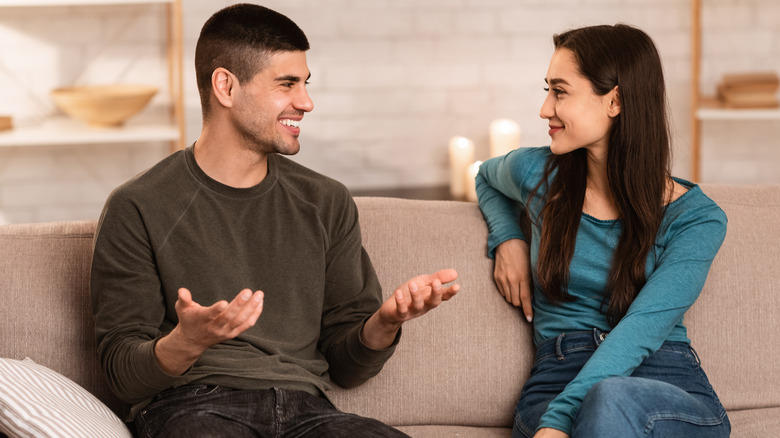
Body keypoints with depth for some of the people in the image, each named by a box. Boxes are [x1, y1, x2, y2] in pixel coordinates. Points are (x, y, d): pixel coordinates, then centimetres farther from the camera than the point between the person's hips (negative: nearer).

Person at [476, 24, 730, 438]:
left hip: (674, 392, -1)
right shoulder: (538, 174, 9)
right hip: (557, 382, 1)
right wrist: (508, 238, 12)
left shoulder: (696, 219, -1)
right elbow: (486, 177, 35)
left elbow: (641, 328, -15)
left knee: (613, 399, -39)